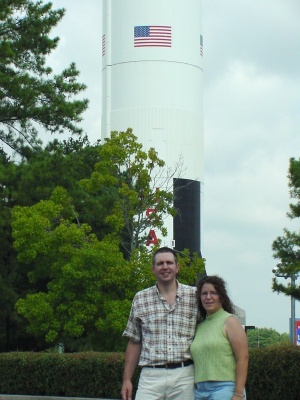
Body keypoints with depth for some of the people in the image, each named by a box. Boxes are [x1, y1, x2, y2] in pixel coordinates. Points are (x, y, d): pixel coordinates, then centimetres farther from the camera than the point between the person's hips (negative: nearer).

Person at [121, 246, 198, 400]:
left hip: (184, 376, 0)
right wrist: (126, 379, 8)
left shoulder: (194, 296, 5)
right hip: (151, 376, 1)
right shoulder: (140, 299, 9)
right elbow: (134, 342, 13)